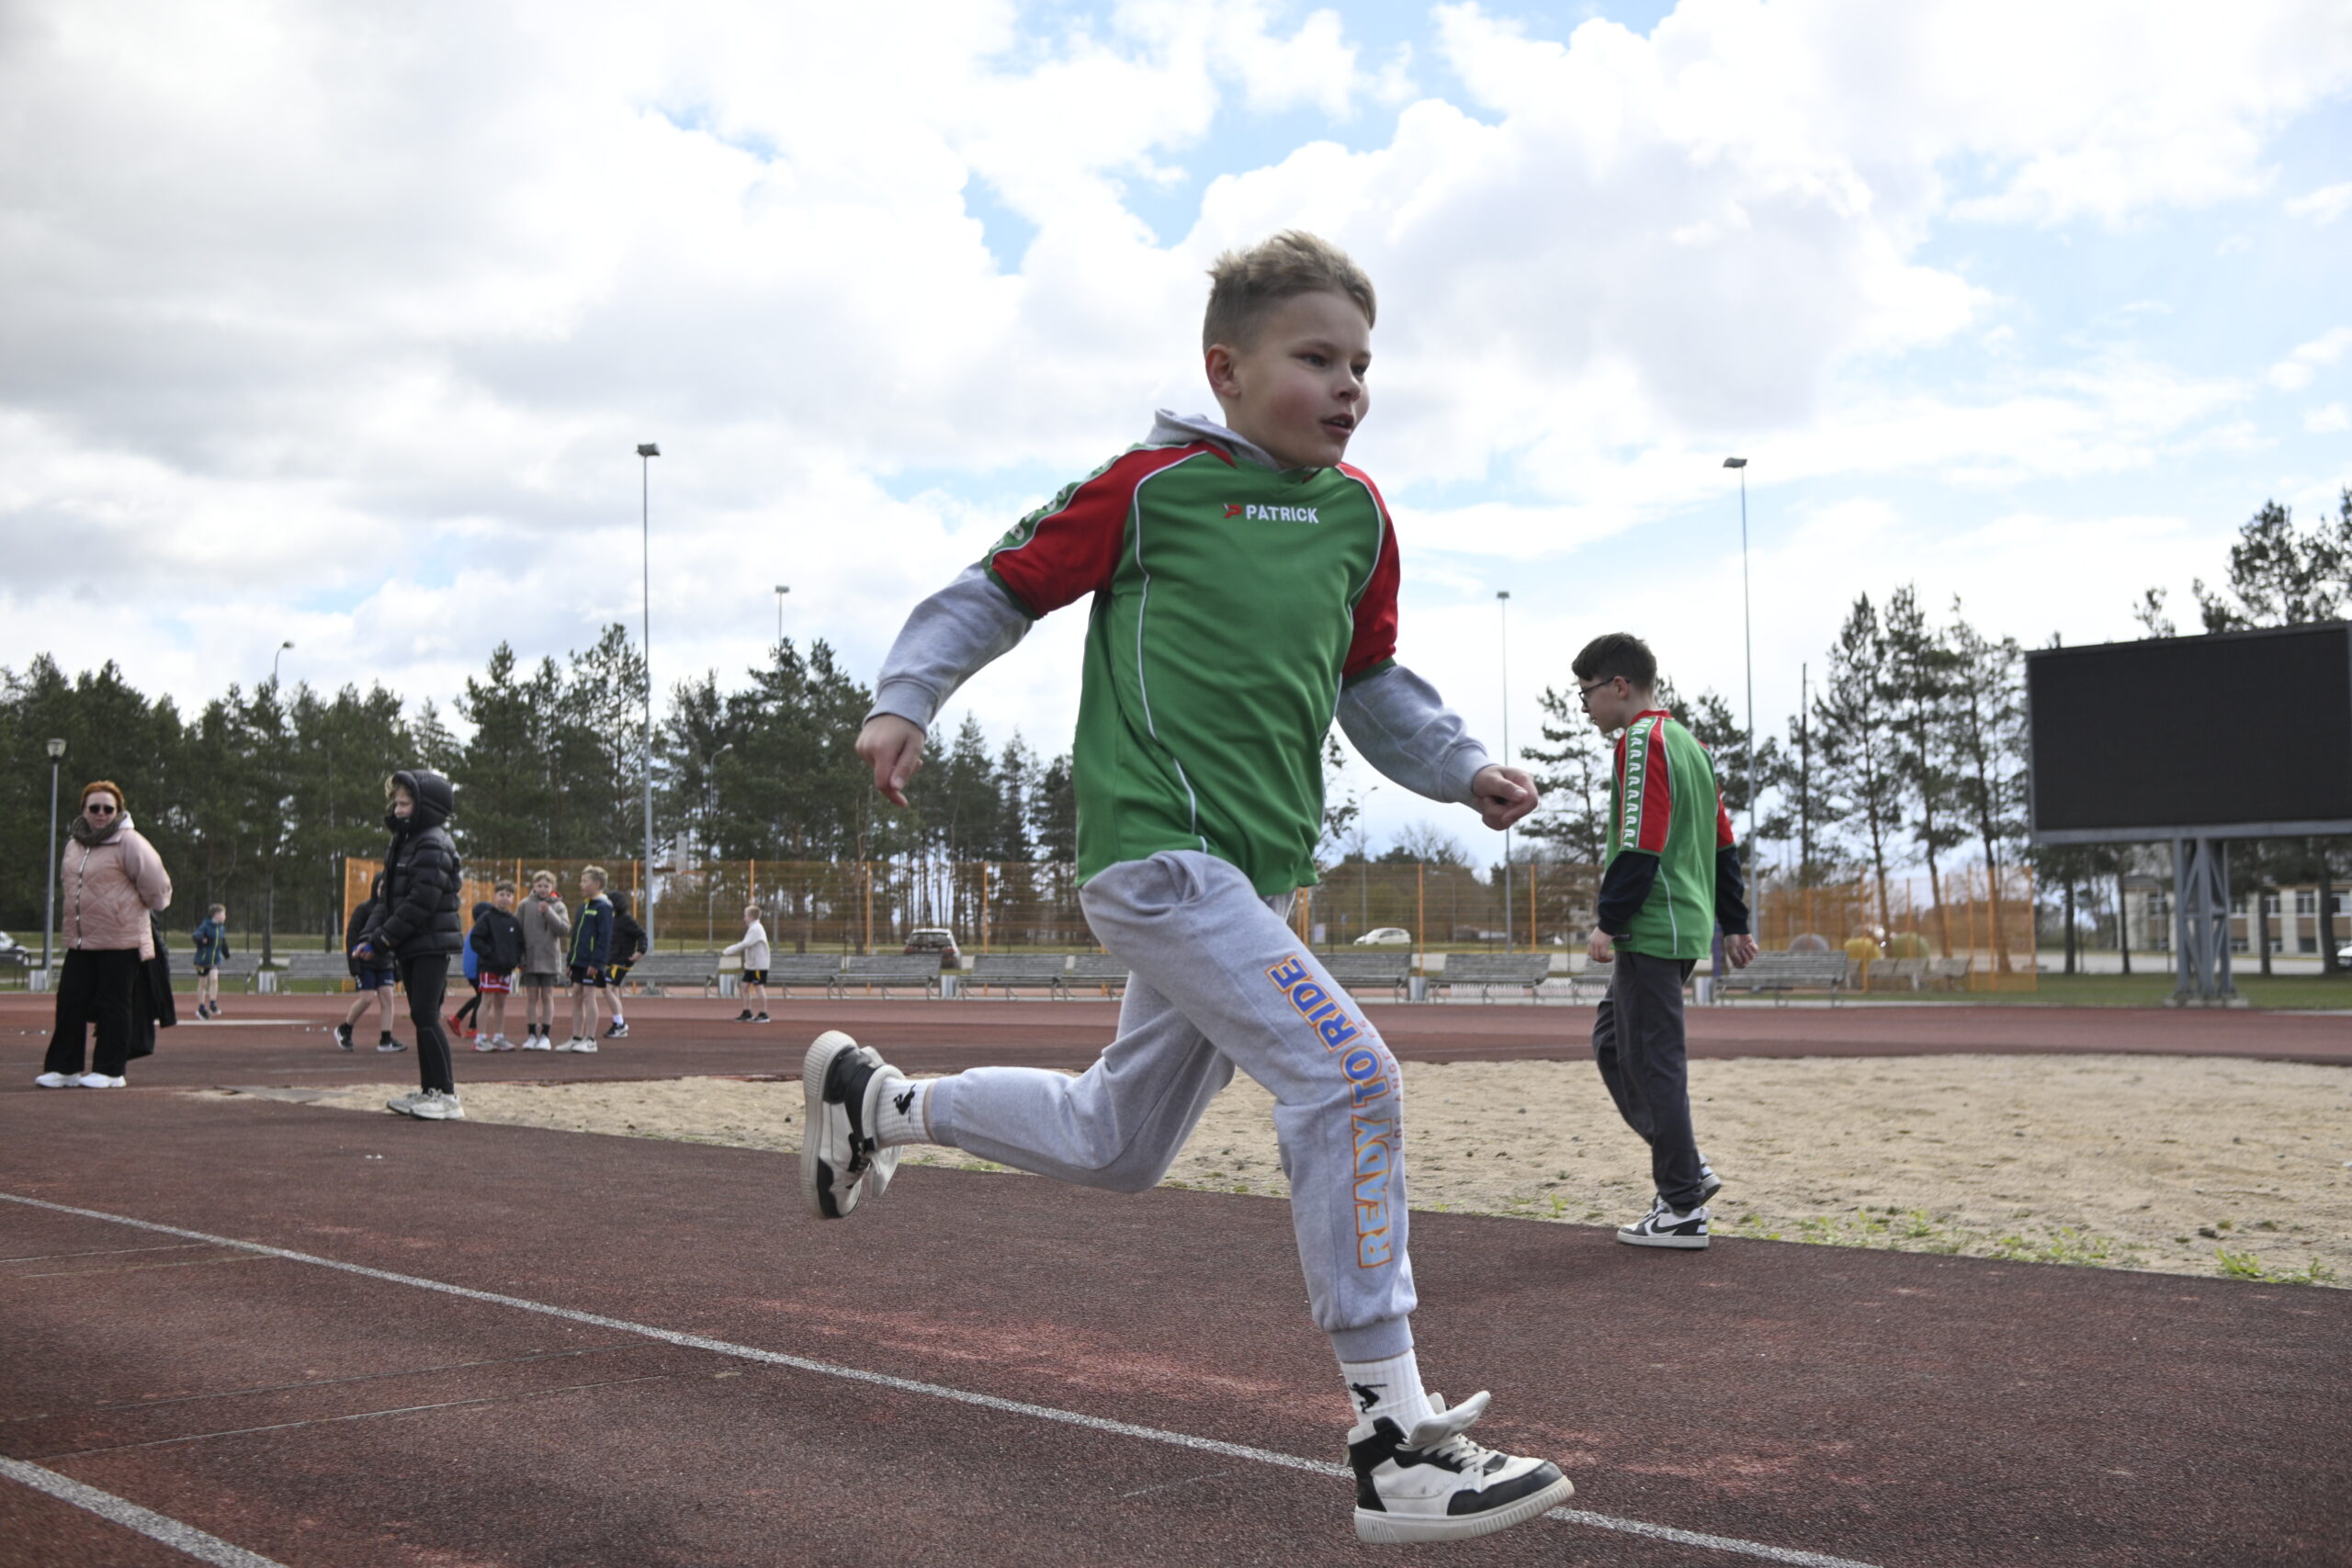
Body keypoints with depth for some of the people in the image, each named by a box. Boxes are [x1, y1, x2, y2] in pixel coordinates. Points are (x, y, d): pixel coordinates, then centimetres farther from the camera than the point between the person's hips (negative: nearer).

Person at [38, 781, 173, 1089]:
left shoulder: (128, 843, -11)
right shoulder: (74, 844, 12)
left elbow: (156, 885, -12)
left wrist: (138, 907, 3)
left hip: (120, 941, -7)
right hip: (80, 942, 7)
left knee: (114, 1006, 0)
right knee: (70, 1003, 4)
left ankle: (110, 1071, 7)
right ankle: (65, 1068, 12)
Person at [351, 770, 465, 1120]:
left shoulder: (433, 847, -14)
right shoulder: (403, 845, 17)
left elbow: (420, 902, -20)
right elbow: (388, 898, 17)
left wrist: (383, 939, -16)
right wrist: (369, 936, 3)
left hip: (433, 944, -10)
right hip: (412, 947, 10)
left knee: (426, 1016, -13)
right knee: (420, 1017, 11)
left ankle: (446, 1094, -11)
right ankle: (428, 1091, 17)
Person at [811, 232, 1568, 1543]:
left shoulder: (1357, 514, 13)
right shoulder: (1154, 485, -4)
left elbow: (1373, 685, 23)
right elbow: (1002, 587, 5)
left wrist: (1465, 769, 10)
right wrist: (907, 700, -3)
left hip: (1259, 873, 8)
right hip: (1156, 848, -8)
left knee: (1116, 1146, 18)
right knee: (1350, 1079, -21)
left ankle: (875, 1101, 42)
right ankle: (1396, 1444, -14)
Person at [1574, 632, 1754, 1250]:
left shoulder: (1642, 740, -11)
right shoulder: (1689, 742, 19)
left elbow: (1640, 845, -19)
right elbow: (1722, 841, 21)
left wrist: (1609, 922, -16)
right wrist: (1733, 924, 23)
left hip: (1651, 931, -10)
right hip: (1685, 927, 10)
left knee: (1652, 1059, -5)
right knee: (1613, 1041, 16)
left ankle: (1683, 1209, 0)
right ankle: (1686, 1170, 15)